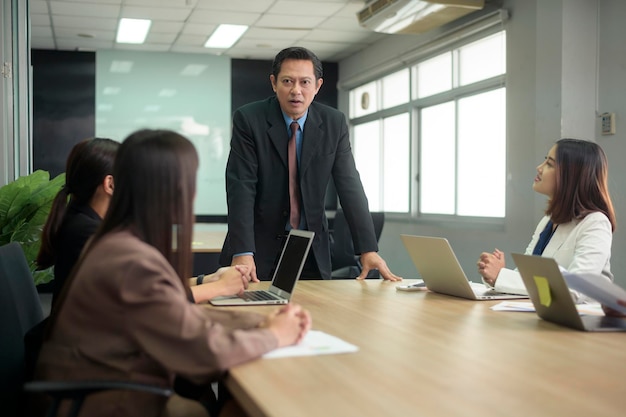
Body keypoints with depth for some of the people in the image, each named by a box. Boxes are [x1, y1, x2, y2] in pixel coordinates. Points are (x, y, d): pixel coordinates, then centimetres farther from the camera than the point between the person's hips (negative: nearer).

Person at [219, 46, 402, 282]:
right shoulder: (248, 119, -10)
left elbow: (349, 187, -5)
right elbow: (241, 187, -16)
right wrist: (242, 253, -27)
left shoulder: (334, 123, -2)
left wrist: (368, 250, -14)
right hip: (260, 242, -2)